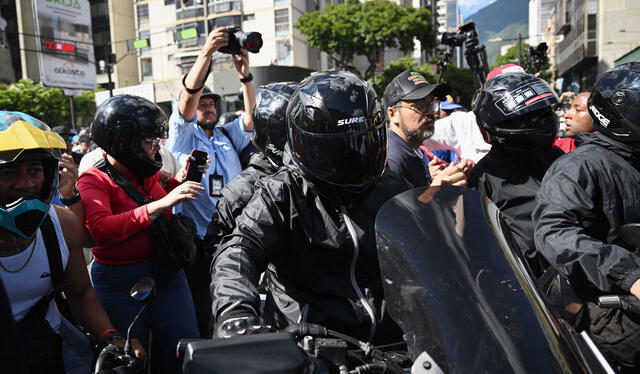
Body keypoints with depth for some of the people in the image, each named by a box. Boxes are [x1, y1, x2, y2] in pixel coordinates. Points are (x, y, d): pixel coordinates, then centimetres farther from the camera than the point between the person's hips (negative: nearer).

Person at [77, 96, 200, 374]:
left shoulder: (151, 173, 7)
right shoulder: (93, 180, -8)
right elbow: (100, 230, -26)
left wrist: (183, 178, 6)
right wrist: (160, 204, -30)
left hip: (166, 272, 5)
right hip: (119, 281, -4)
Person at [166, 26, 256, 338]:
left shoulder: (229, 136, 15)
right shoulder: (183, 136, 3)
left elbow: (251, 117, -1)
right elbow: (186, 101, -13)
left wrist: (245, 74, -14)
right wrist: (206, 54, -25)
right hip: (197, 240, -4)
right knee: (200, 315, 1)